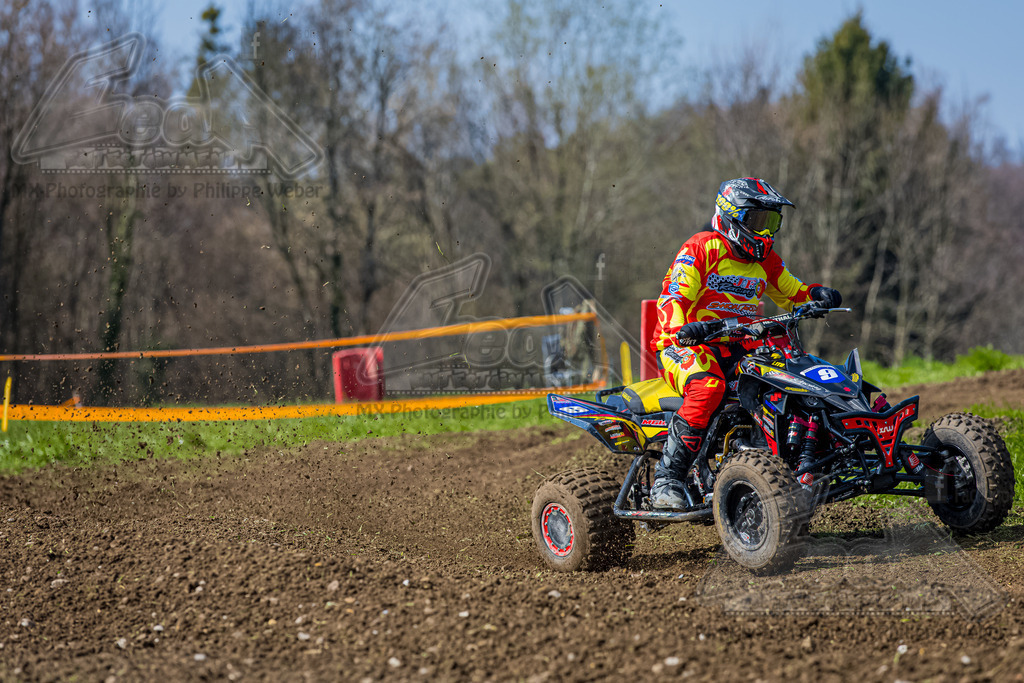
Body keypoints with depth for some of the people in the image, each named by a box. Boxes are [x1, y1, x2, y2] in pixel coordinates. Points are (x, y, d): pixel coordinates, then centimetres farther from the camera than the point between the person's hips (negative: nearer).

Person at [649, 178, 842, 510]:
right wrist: (682, 328, -39)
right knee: (708, 387, -37)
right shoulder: (701, 248, -7)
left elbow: (792, 292, 26)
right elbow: (672, 298, -17)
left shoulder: (765, 259, 16)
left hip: (738, 346, 7)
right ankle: (666, 480, -34)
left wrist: (817, 295, 2)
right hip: (683, 345, -7)